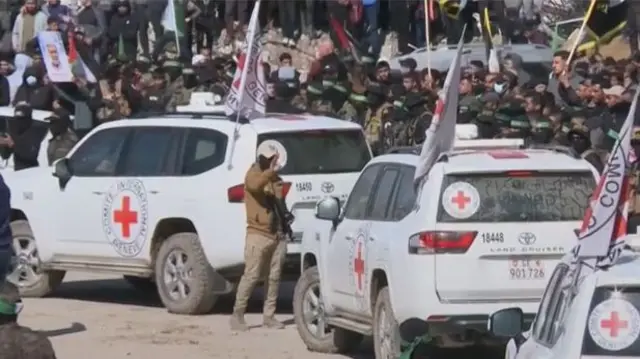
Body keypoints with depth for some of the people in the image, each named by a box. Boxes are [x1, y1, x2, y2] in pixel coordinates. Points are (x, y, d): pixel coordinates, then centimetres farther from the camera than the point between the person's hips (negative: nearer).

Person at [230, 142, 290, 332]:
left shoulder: (276, 179, 19)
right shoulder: (254, 174, -3)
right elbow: (254, 184, -28)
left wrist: (286, 214, 9)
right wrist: (271, 171, -41)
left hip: (277, 235, 7)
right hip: (258, 234, -7)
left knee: (273, 277, 5)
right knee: (251, 276, -8)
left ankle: (269, 316, 11)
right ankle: (237, 315, -3)